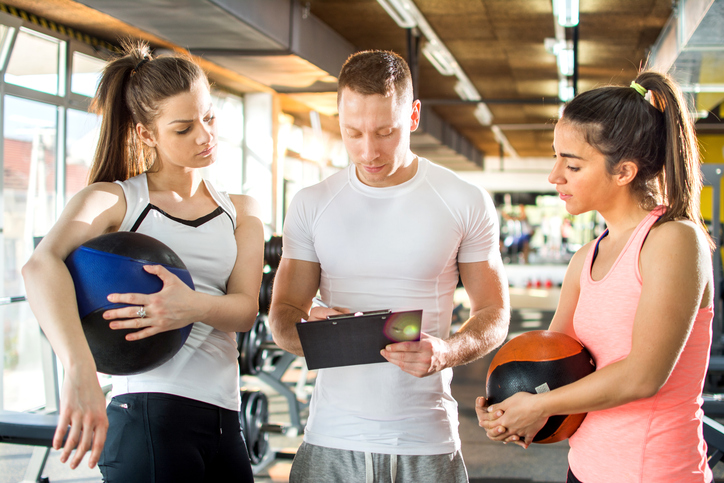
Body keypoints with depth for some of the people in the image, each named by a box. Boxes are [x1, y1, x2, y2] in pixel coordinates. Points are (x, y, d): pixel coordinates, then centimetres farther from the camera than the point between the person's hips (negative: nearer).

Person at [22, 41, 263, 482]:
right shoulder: (115, 199, 2)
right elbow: (42, 265, -19)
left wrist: (195, 306, -24)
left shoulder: (241, 212, 17)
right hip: (148, 417, -5)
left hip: (225, 423, 5)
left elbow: (246, 310, 1)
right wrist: (80, 370, -37)